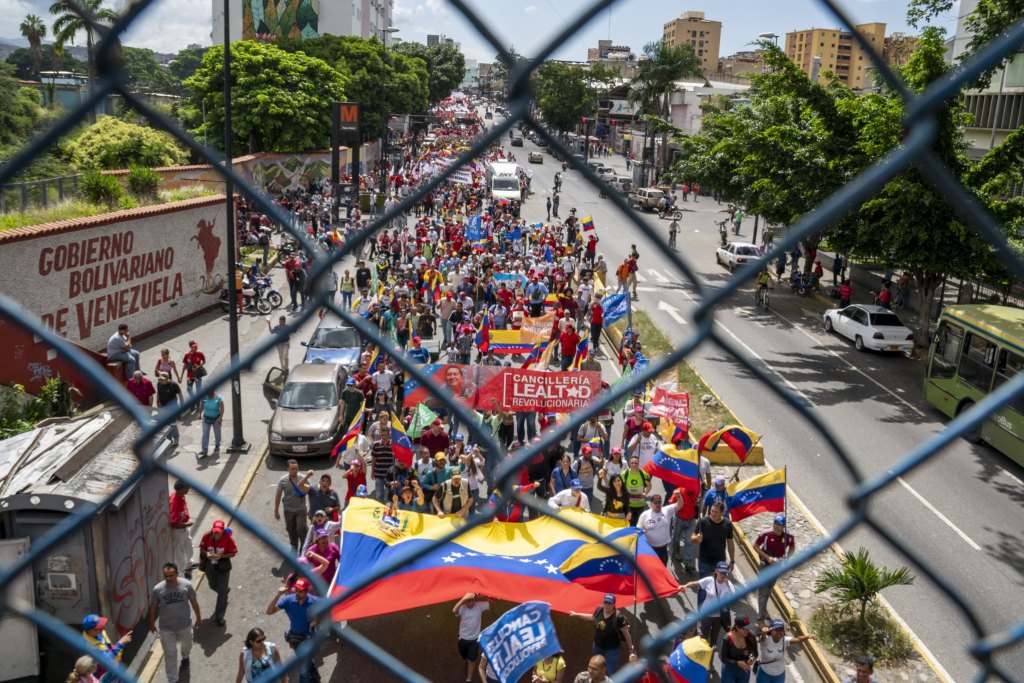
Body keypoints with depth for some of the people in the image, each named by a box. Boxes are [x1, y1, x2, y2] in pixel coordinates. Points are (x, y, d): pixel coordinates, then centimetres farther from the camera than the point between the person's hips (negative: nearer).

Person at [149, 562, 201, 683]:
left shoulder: (187, 585, -21)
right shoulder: (158, 589, -22)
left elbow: (194, 602, -6)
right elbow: (153, 607, -4)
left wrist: (198, 618, 4)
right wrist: (152, 623, 6)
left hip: (184, 624, 2)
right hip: (166, 628, -2)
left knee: (186, 644, 28)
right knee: (170, 655, 7)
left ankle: (185, 657, 63)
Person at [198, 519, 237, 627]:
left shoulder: (228, 538, -23)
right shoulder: (207, 536, -18)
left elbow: (233, 553, -13)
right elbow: (202, 549, -3)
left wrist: (221, 556, -28)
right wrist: (206, 554, -25)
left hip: (223, 566, -3)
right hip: (210, 565, 3)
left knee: (222, 592, 2)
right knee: (213, 586, 26)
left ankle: (219, 616, 15)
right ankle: (226, 589, 60)